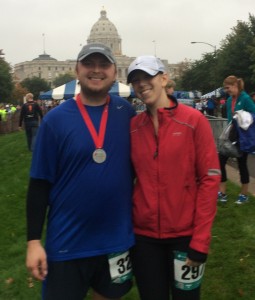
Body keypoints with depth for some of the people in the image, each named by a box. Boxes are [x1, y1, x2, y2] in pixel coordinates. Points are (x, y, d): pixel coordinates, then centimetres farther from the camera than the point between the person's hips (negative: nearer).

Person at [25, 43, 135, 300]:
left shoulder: (126, 112, -1)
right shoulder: (55, 119, -8)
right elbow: (40, 184, -7)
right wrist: (33, 240, -8)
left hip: (118, 238, 3)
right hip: (68, 243, -2)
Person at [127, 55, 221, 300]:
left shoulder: (194, 120, -8)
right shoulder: (132, 127, 2)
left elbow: (210, 178, -10)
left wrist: (200, 239, -13)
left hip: (185, 234, -2)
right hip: (143, 234, 3)